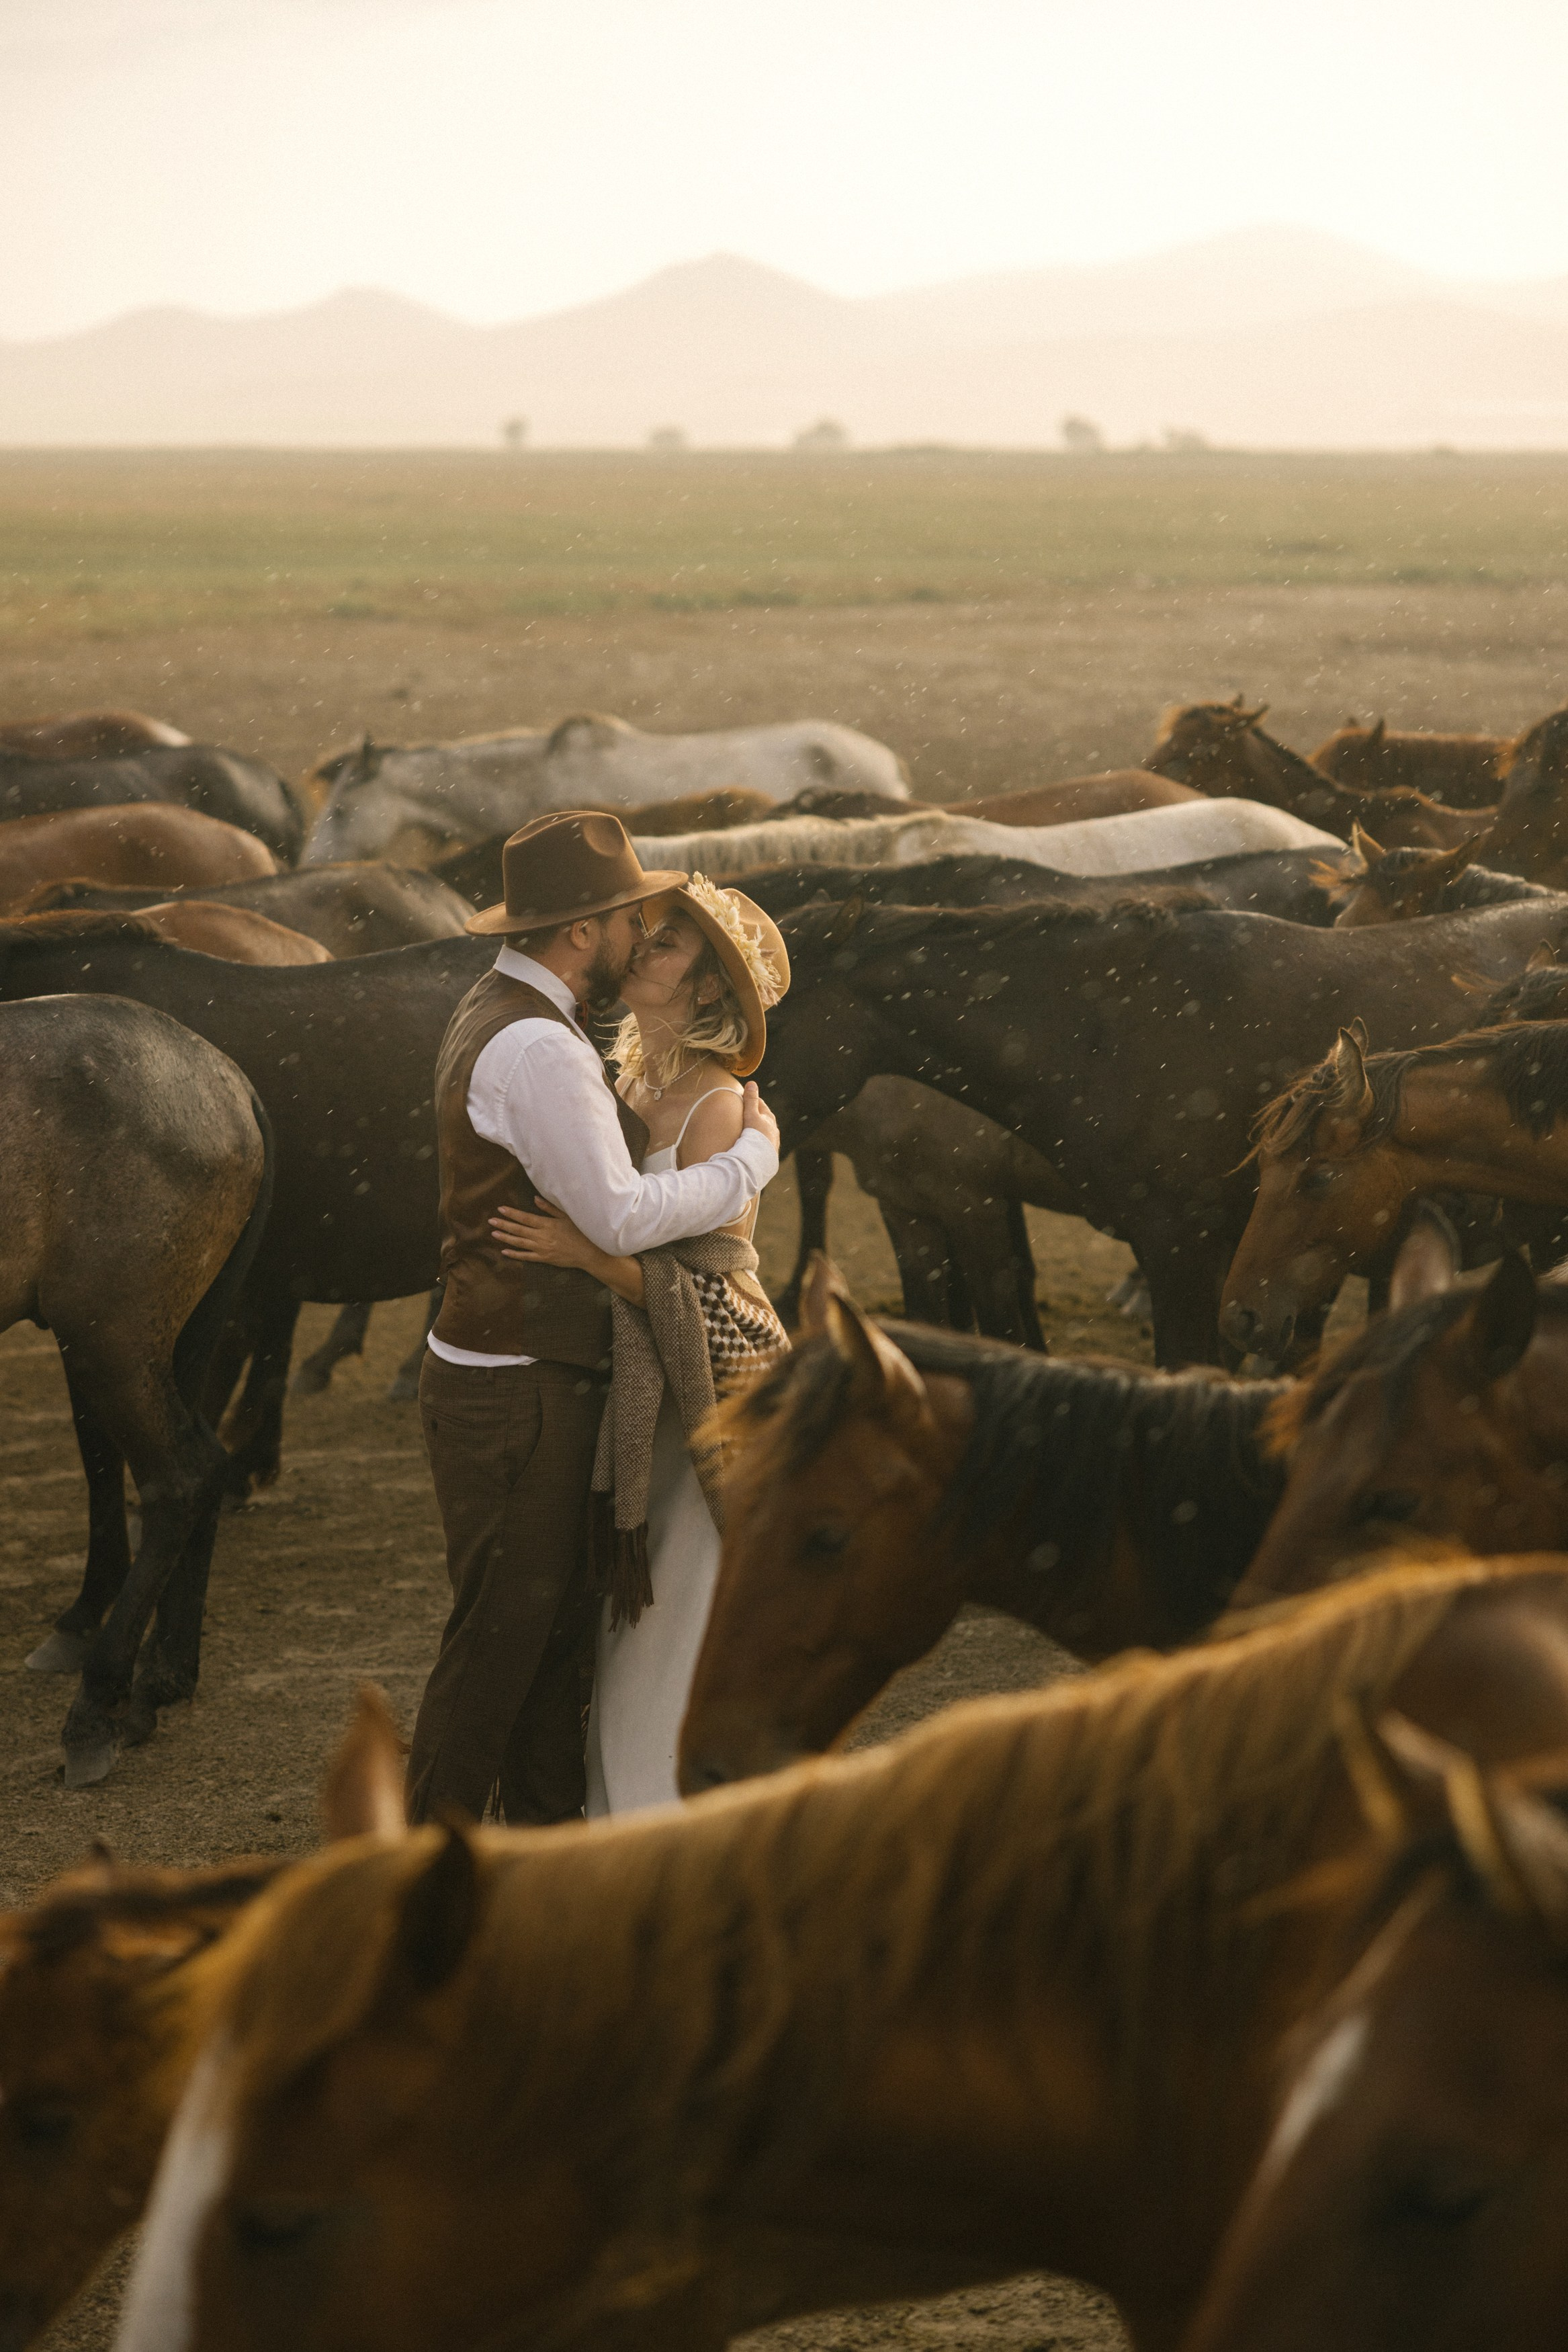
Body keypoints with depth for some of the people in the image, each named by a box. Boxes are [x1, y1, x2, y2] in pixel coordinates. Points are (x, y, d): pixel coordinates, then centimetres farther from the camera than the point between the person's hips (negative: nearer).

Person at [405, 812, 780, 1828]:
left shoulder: (503, 1017, 13)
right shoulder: (535, 1050, -22)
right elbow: (622, 1215, -26)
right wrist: (753, 1157, -14)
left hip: (541, 1381, 10)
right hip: (514, 1394, -10)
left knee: (557, 1628, 16)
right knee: (498, 1641, -2)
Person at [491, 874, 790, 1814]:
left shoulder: (716, 1108, -15)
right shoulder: (633, 1086, 10)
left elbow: (698, 1288, -20)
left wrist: (585, 1252, -30)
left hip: (713, 1408, -8)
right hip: (639, 1409, 8)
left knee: (683, 1654, -3)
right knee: (630, 1637, 12)